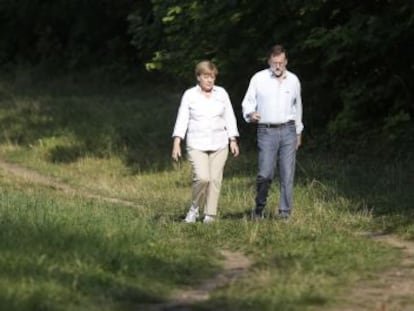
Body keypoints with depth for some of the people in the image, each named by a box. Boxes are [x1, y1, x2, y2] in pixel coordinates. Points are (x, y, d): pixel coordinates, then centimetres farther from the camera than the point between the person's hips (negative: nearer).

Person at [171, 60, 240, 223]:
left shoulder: (222, 93, 8)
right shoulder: (189, 95, 2)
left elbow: (229, 118, 12)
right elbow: (182, 119, 1)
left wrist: (233, 140, 6)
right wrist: (176, 143, -7)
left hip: (219, 144, 3)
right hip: (197, 145, -3)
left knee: (215, 179, -1)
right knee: (202, 178, -18)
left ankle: (210, 215, 6)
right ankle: (195, 208, 4)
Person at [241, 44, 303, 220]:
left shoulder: (293, 80, 10)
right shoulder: (258, 79, 1)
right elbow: (248, 102, 5)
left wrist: (298, 132, 24)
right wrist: (250, 114, -18)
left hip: (288, 131, 2)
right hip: (266, 131, -2)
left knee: (287, 174, -2)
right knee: (265, 174, -9)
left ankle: (285, 212, 4)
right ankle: (259, 207, 11)